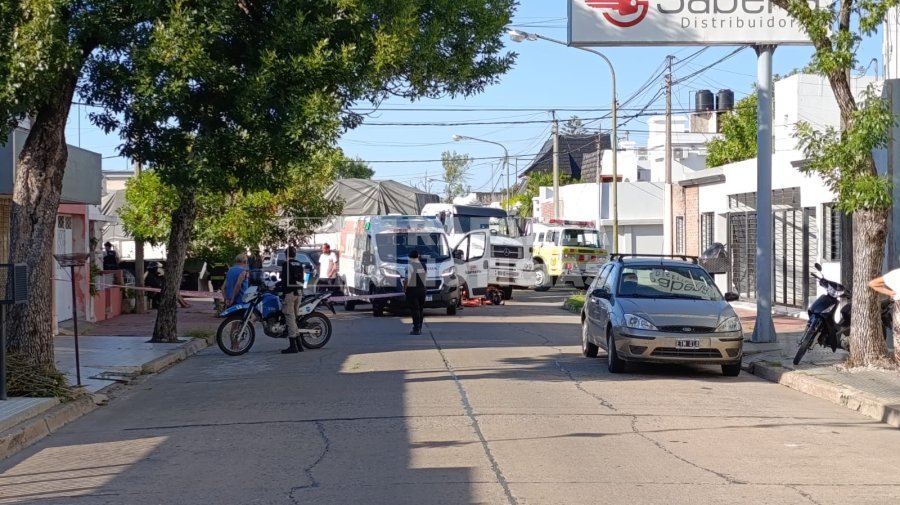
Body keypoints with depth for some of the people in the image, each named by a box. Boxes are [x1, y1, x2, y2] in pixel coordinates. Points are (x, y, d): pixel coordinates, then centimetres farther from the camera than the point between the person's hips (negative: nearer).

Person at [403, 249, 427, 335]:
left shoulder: (410, 266, -15)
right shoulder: (423, 266, 8)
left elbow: (407, 279, -23)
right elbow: (425, 277, 13)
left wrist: (404, 288, -7)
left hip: (412, 289, -7)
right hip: (422, 289, 7)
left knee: (414, 309, -5)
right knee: (420, 309, 15)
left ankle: (416, 329, -9)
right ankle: (419, 328, 22)